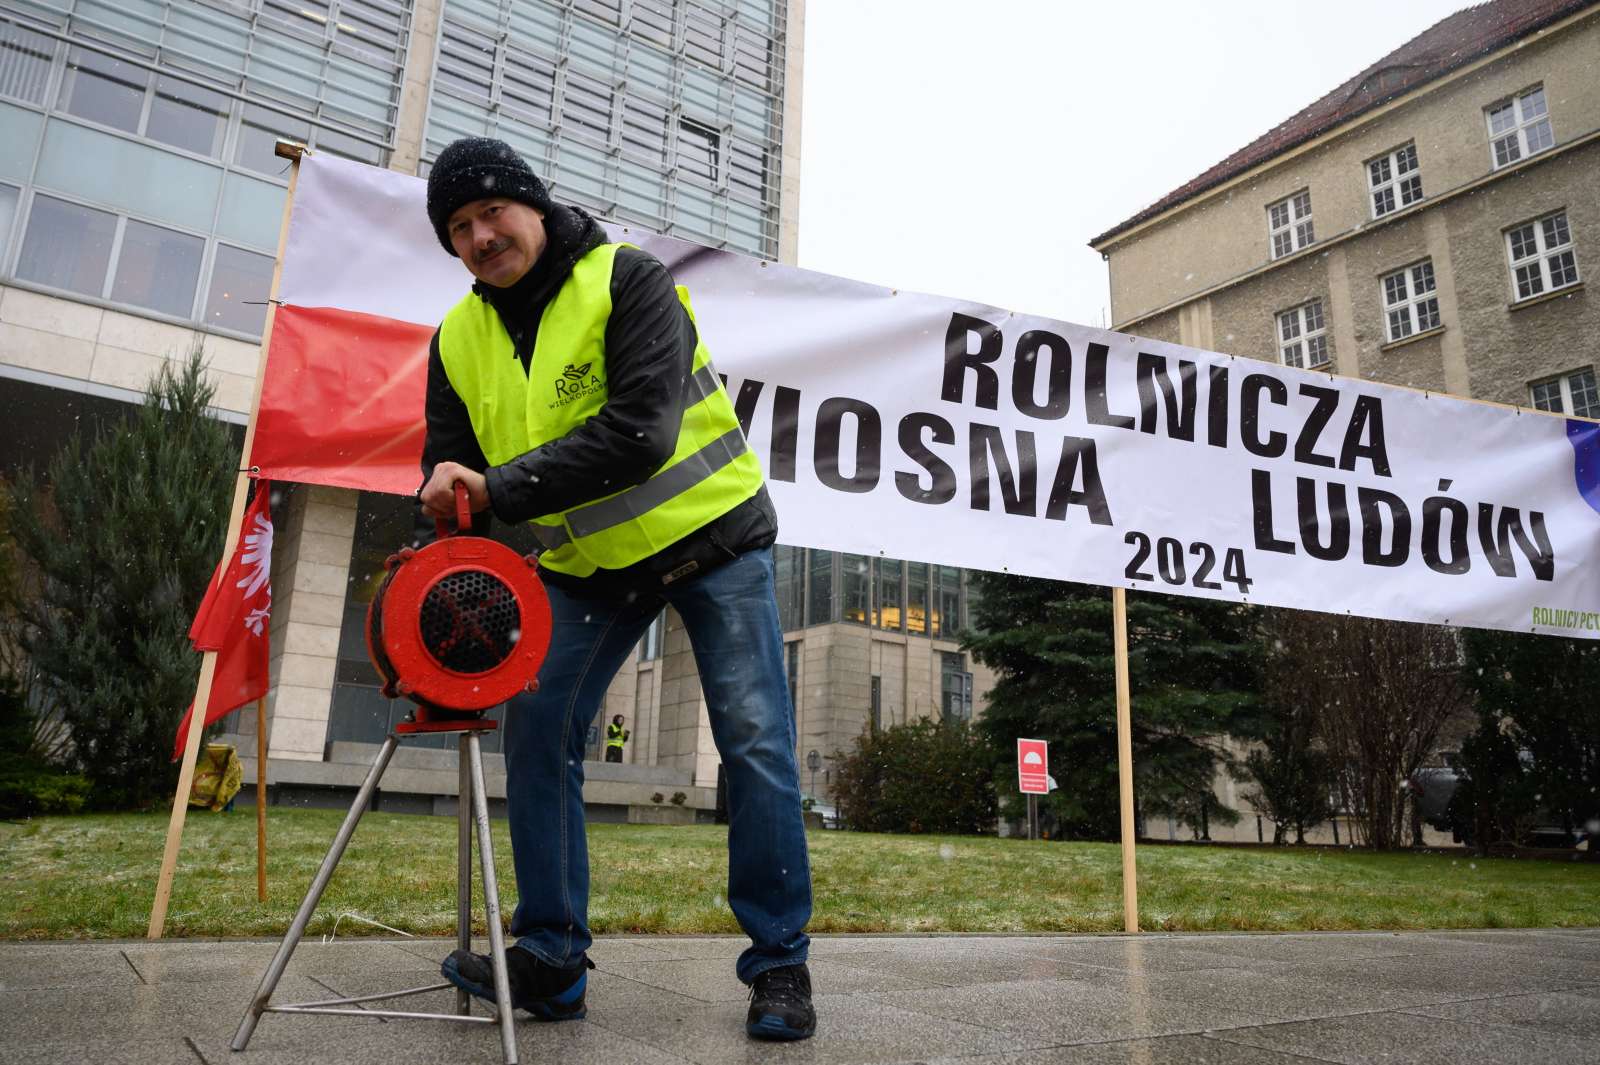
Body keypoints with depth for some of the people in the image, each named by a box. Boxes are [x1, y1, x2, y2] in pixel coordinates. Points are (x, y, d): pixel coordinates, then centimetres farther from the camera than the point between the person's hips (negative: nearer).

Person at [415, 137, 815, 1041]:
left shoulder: (629, 280, -16)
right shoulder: (458, 340, 2)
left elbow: (640, 434, -29)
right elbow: (450, 475, 2)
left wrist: (499, 489, -32)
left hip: (711, 532, -5)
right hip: (591, 563, 5)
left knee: (756, 743, -7)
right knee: (537, 725, -5)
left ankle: (780, 963, 7)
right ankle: (552, 962, 8)